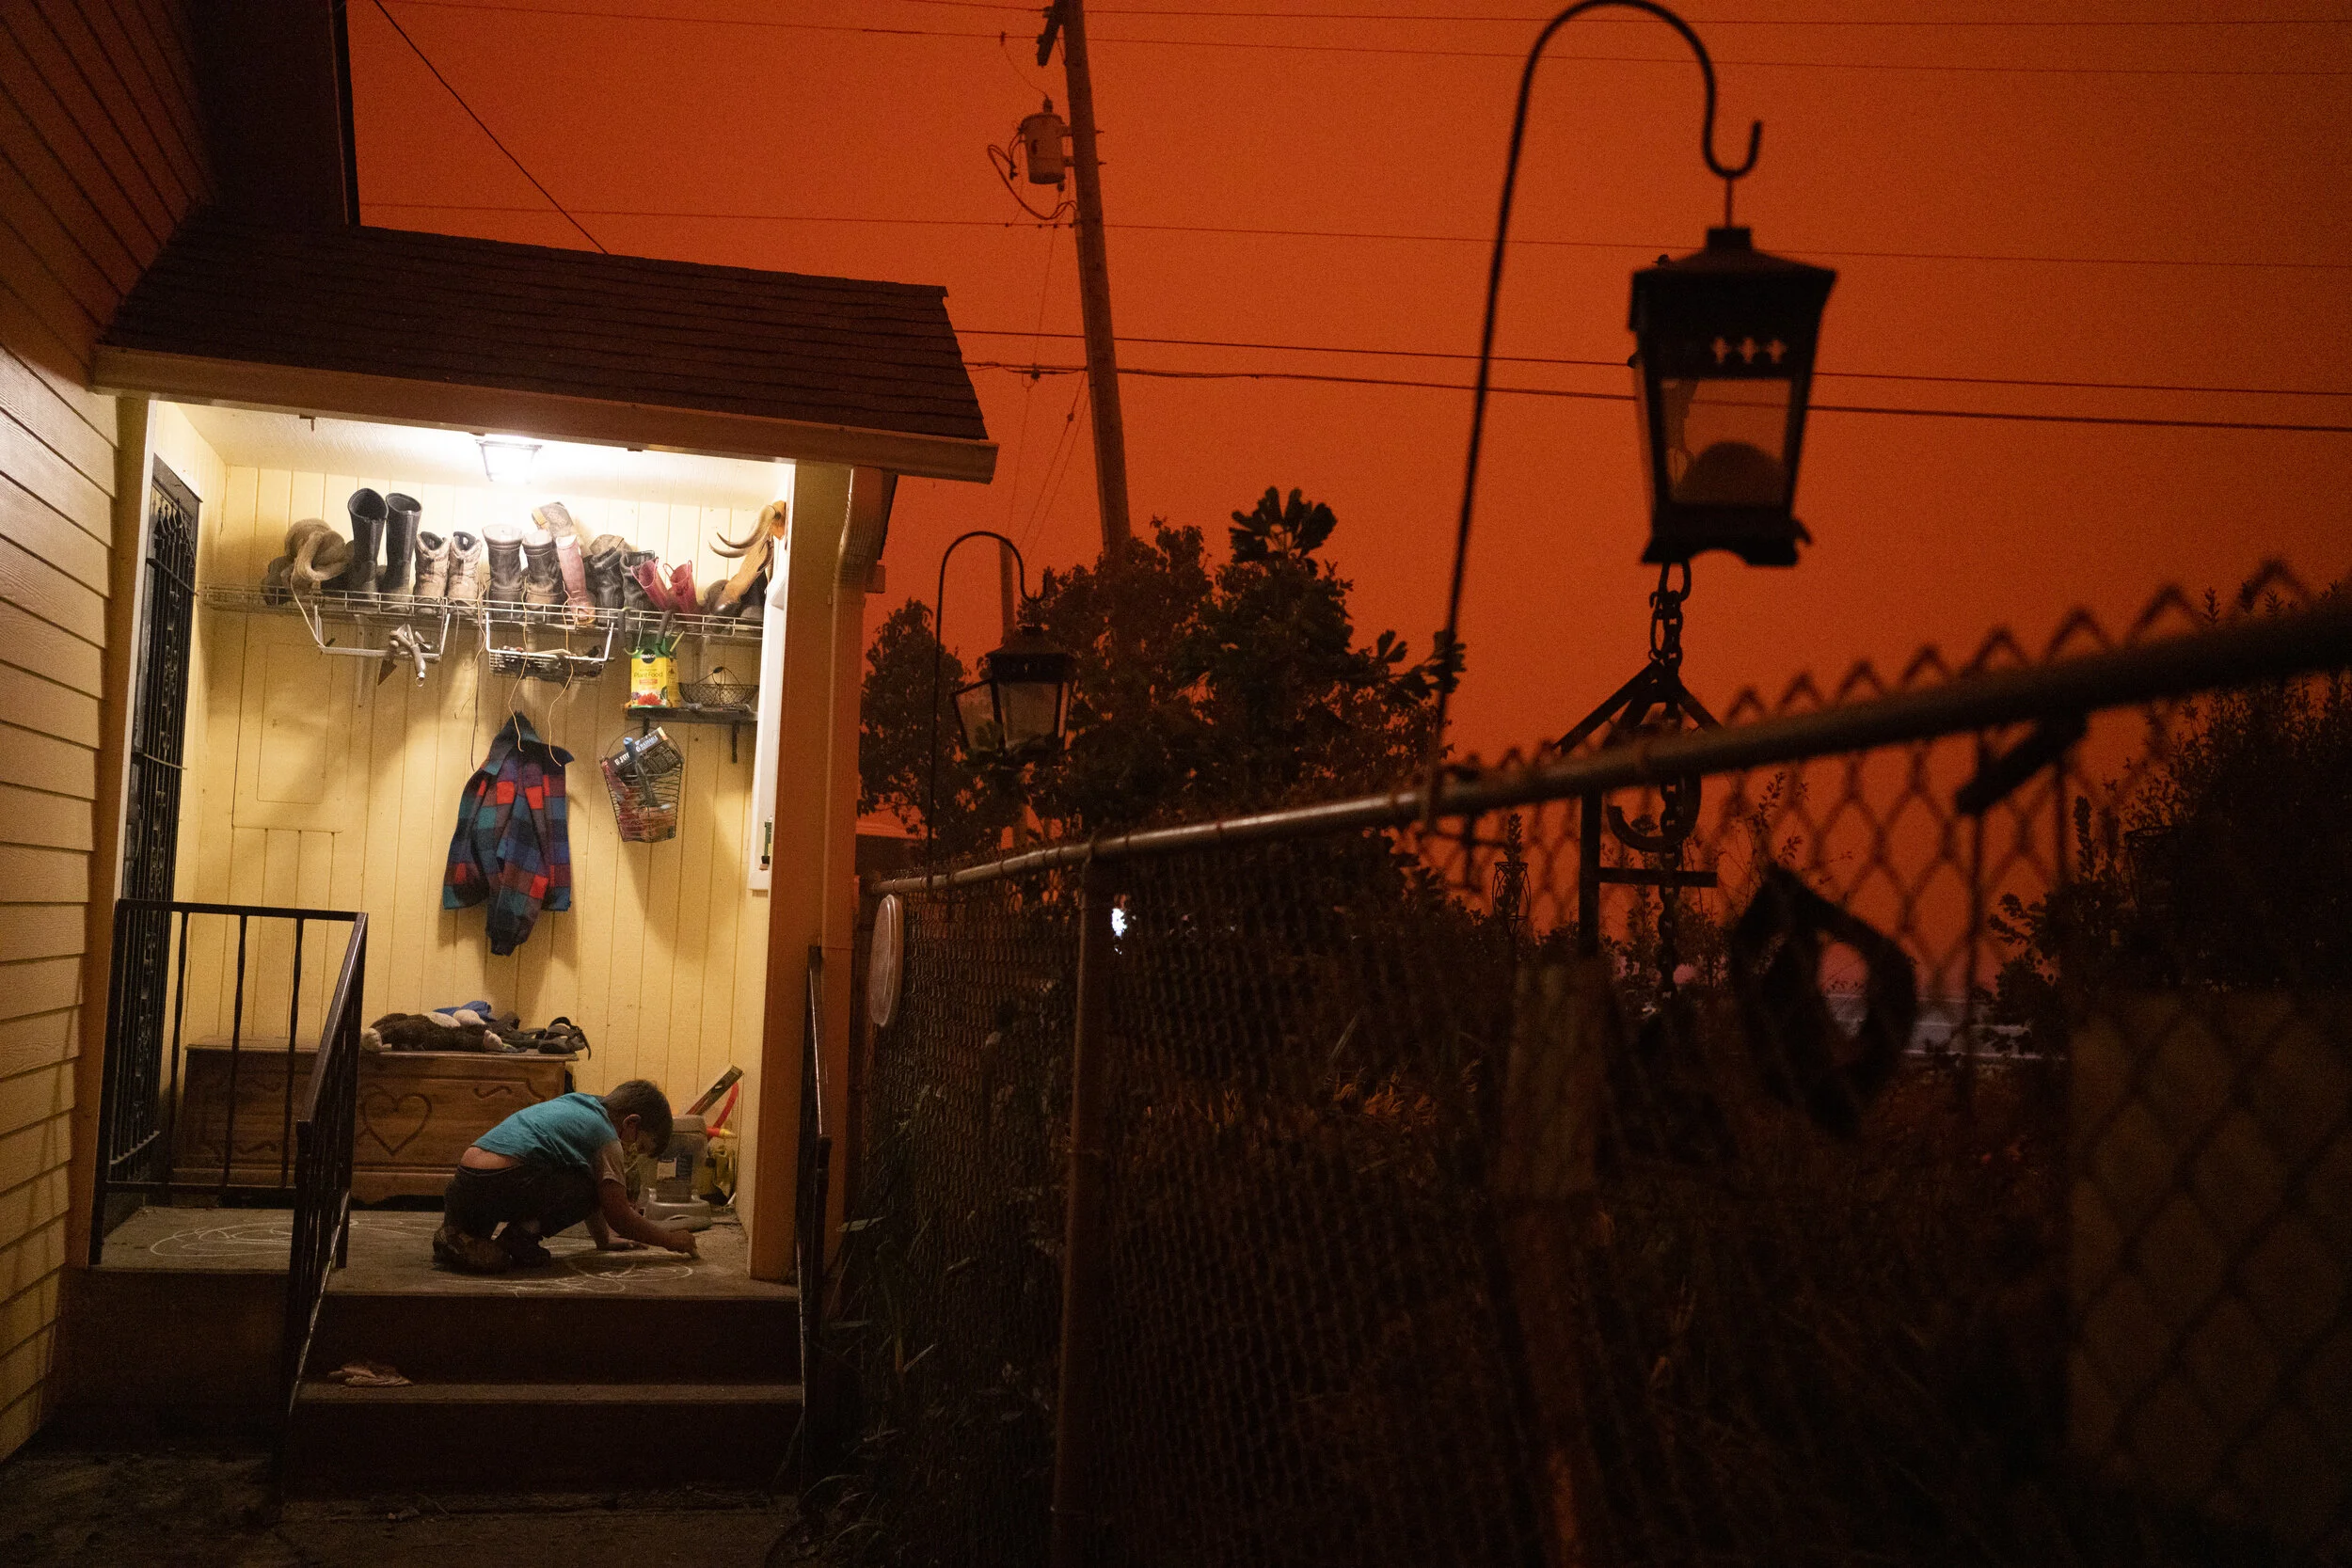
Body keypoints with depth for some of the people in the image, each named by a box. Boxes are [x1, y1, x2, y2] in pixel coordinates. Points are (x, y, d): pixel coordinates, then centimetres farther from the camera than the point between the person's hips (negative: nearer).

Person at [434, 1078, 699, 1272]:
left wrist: (605, 1239, 43)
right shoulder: (607, 1137, 3)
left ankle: (463, 1234, 11)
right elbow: (619, 1215, 4)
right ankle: (523, 1236, -13)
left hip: (460, 1185, 8)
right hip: (500, 1184, -8)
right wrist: (671, 1238, 16)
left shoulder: (577, 1104, 28)